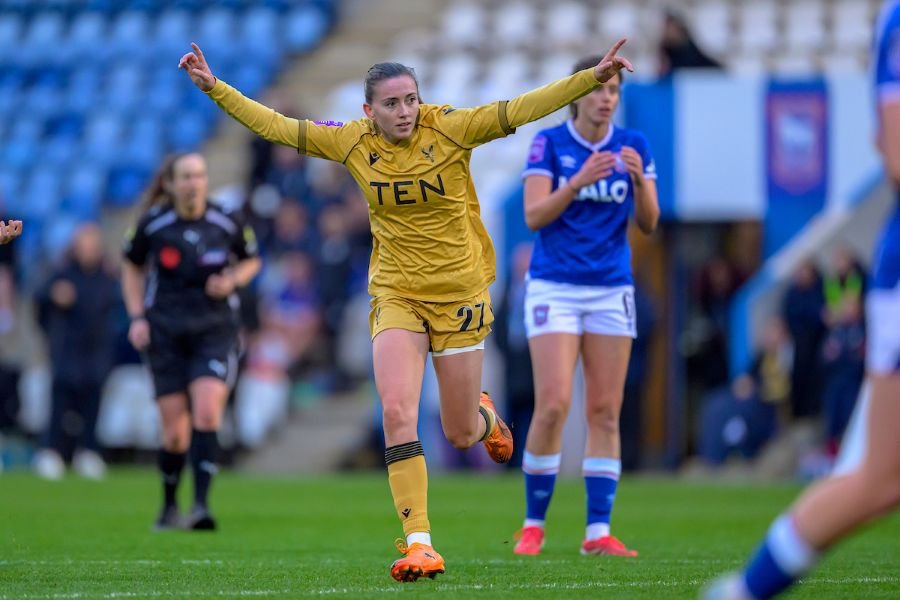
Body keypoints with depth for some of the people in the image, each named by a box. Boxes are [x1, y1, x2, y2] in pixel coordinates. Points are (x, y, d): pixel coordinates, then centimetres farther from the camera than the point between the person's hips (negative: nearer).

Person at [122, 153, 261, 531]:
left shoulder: (227, 225, -3)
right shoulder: (152, 226, -4)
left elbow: (251, 261, 15)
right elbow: (132, 268, 12)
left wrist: (232, 280, -6)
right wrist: (137, 318, 2)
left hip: (215, 331, 0)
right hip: (166, 334, 0)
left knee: (207, 413, -20)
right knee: (175, 432, -1)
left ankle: (201, 505, -21)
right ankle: (169, 508, 21)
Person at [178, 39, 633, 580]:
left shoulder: (450, 129, -11)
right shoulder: (353, 142, -4)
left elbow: (522, 109, -19)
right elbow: (277, 126, 1)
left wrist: (593, 78, -29)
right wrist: (215, 88, -2)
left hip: (460, 292, -1)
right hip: (396, 292, 1)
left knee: (461, 434, 7)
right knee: (398, 412, -18)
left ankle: (485, 418, 47)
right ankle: (419, 543, -15)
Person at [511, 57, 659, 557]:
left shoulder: (634, 145, 4)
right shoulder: (549, 143, -3)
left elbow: (648, 223, 1)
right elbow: (534, 216, -11)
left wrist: (639, 180, -18)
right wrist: (578, 182, -25)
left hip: (612, 290, 3)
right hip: (555, 288, -3)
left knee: (606, 412, 0)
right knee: (554, 404, -12)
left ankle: (599, 531, 1)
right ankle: (533, 525, 2)